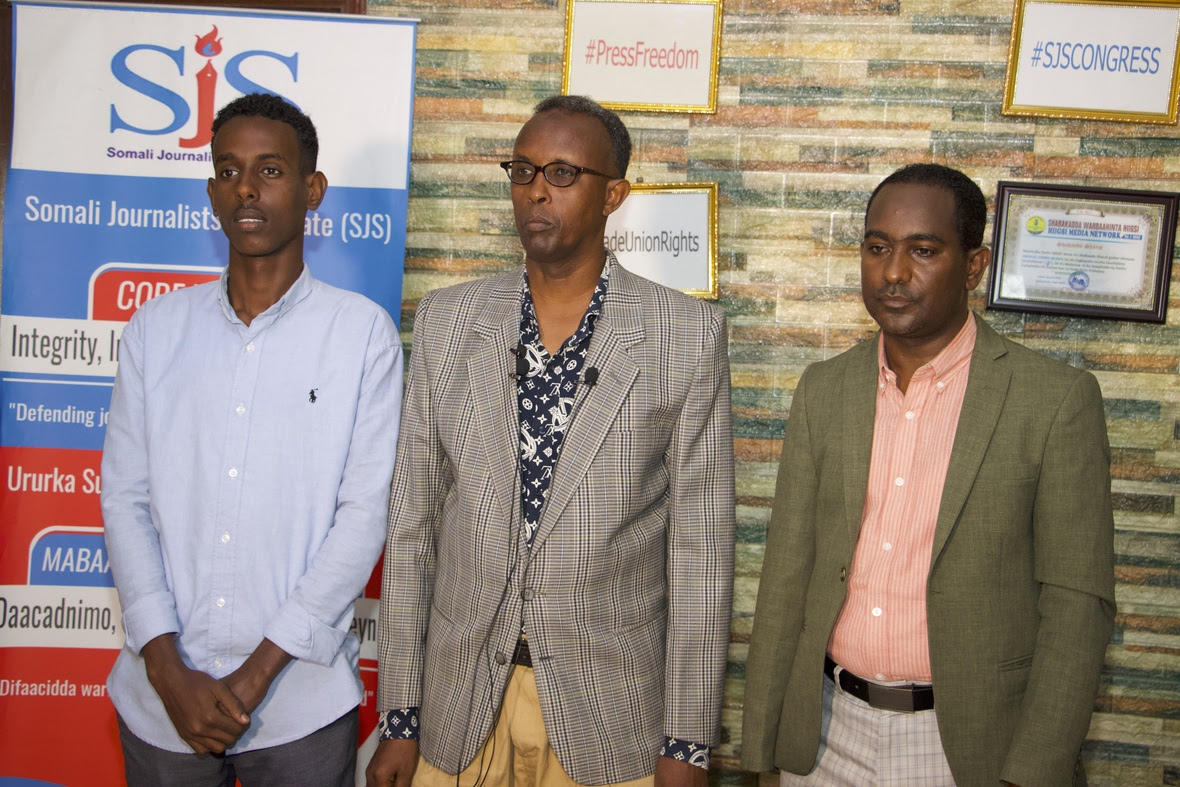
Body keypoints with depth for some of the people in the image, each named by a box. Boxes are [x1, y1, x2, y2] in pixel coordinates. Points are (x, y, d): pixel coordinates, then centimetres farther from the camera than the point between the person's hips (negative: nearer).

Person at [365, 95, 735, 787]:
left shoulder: (688, 334, -6)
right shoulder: (446, 321, 1)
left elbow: (701, 545, -5)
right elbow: (413, 524, 3)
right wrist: (399, 718, 3)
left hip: (611, 713, -2)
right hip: (458, 708, 2)